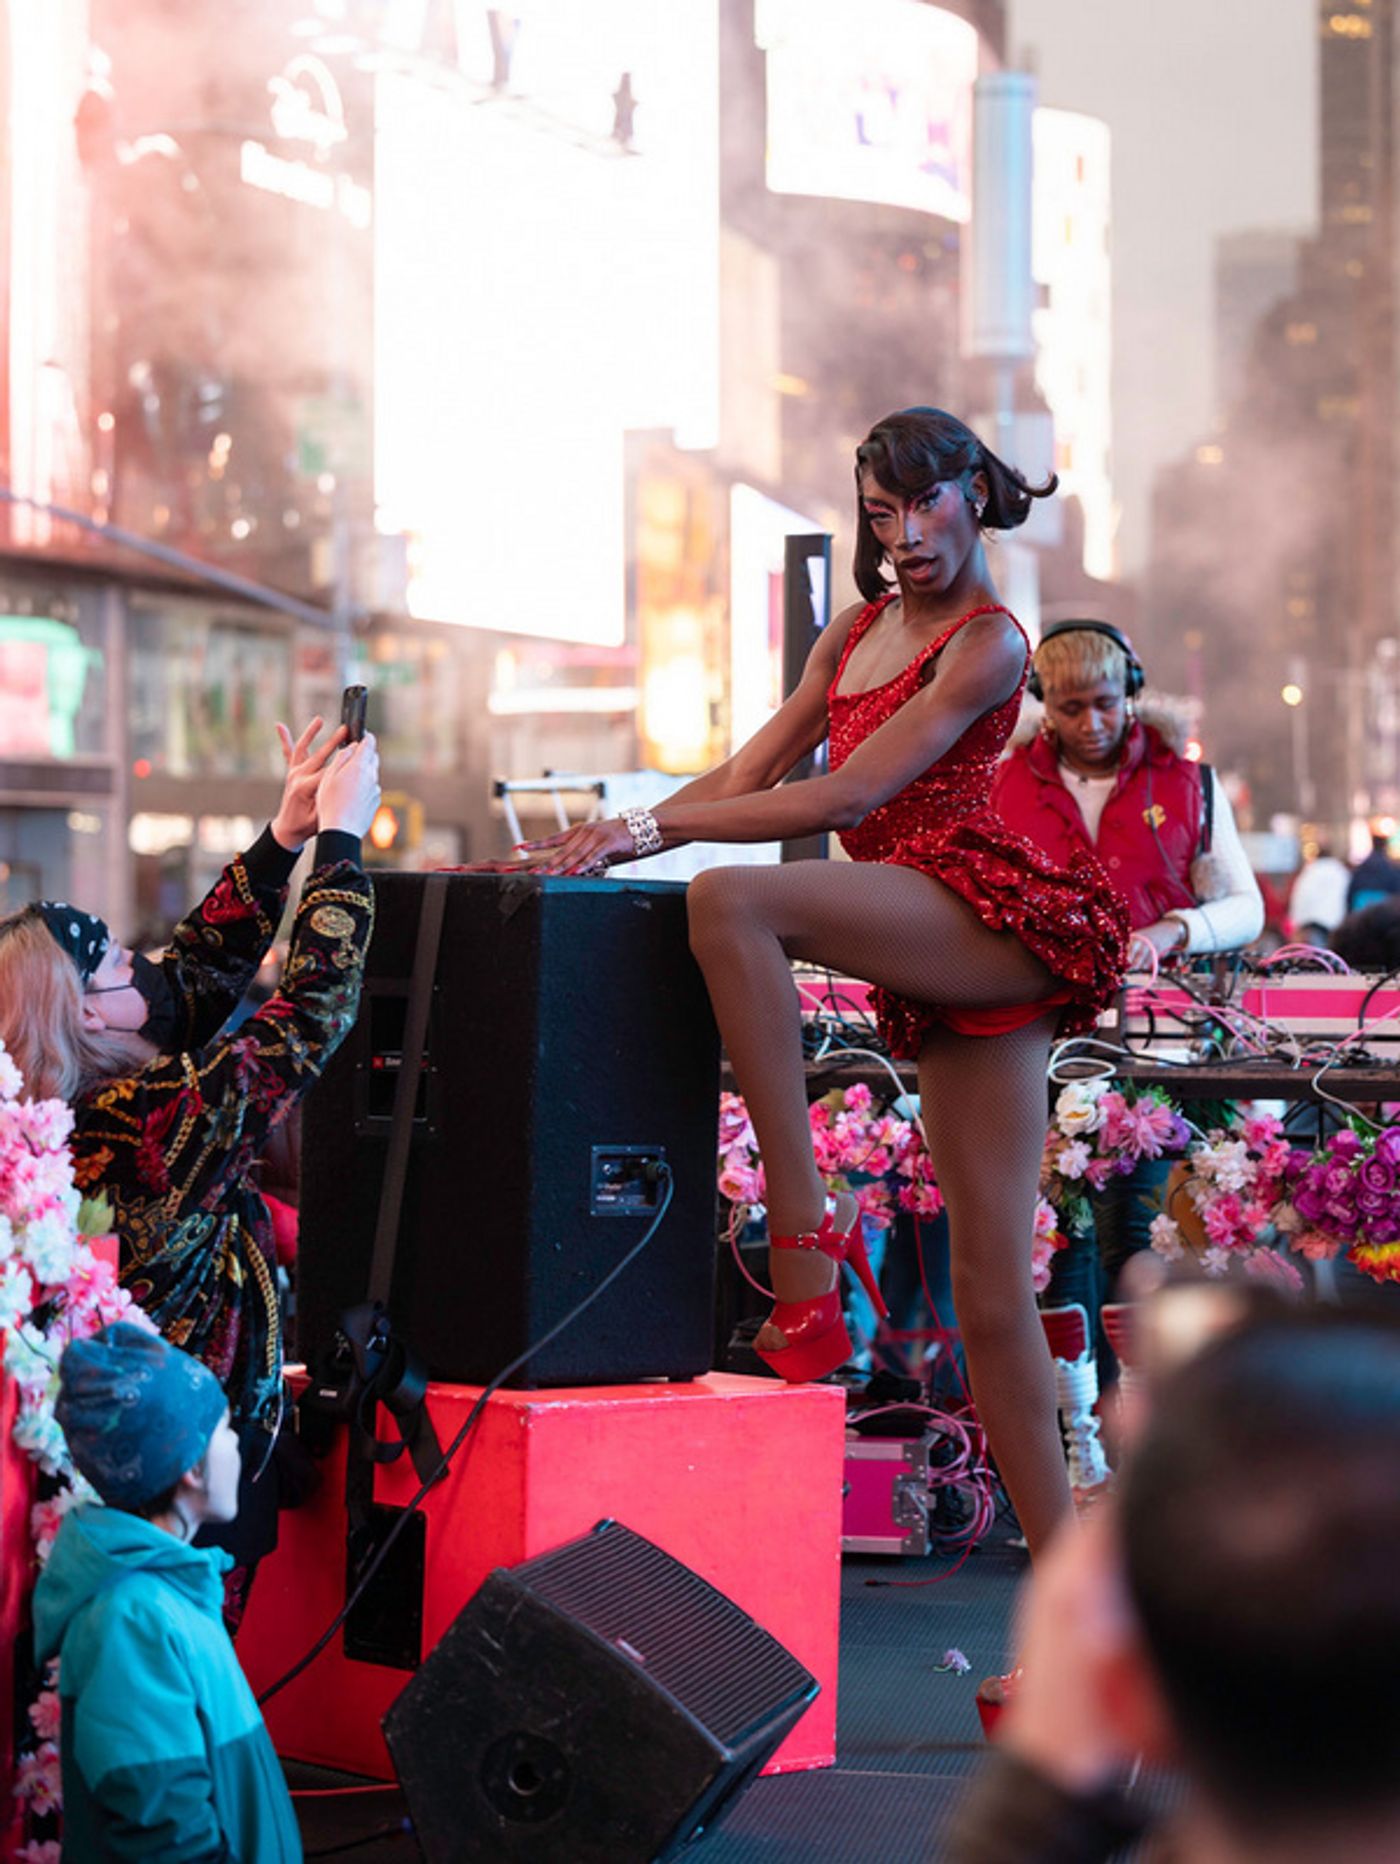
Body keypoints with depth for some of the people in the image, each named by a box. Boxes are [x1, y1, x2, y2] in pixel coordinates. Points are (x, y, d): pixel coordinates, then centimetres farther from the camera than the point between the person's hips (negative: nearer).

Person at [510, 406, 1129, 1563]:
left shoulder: (988, 642, -3)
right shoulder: (858, 630, 22)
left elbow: (850, 796, -13)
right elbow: (749, 775, 19)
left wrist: (653, 826, -16)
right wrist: (613, 842, 5)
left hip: (988, 912, -8)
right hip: (943, 976, 8)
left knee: (730, 900, -29)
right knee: (991, 1293, 3)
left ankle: (807, 1231, -27)